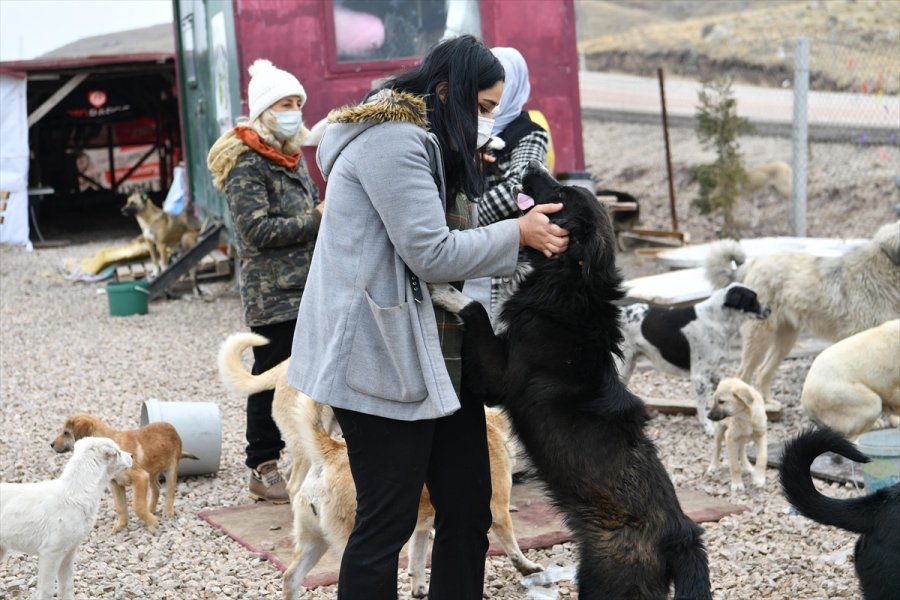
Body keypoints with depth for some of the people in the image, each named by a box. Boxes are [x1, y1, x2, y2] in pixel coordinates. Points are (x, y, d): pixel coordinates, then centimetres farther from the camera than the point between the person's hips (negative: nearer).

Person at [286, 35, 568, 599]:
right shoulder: (394, 141, -16)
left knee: (468, 507, 10)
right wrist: (519, 234, -9)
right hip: (381, 358, -11)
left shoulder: (410, 140, 19)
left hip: (415, 353, 11)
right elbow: (431, 253, -18)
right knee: (387, 522, -2)